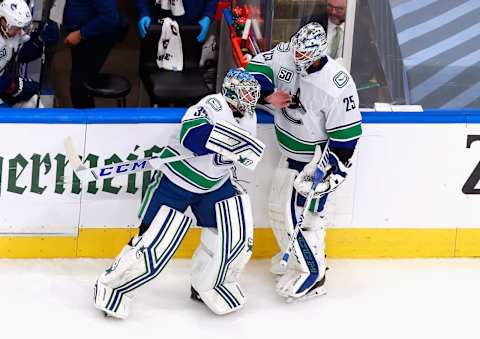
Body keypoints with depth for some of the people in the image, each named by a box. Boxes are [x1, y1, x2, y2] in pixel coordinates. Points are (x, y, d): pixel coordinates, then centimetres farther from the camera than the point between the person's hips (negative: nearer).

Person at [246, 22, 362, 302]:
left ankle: (312, 274, 5)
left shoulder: (336, 86, -30)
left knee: (301, 212, -10)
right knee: (279, 207, 19)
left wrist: (332, 173, -23)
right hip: (291, 151, 8)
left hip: (318, 157, -8)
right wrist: (268, 93, -18)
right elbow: (257, 66, 1)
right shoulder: (285, 55, -13)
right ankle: (294, 254, 43)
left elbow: (346, 135, -24)